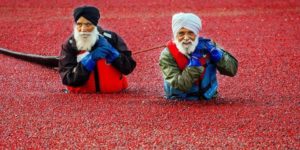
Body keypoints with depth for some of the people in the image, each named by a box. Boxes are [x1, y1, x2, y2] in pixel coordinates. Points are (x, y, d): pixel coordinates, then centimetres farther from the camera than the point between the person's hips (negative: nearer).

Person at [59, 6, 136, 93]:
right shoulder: (69, 46, -7)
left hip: (113, 93, 0)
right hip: (83, 97, 0)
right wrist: (90, 59, -25)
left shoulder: (111, 39, -5)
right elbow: (69, 79, -16)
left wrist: (111, 51, -19)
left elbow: (128, 68, -5)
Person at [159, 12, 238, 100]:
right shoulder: (167, 56, -11)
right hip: (179, 103, -2)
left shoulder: (206, 45, -4)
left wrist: (214, 51, -17)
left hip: (208, 100, 2)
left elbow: (232, 70, -6)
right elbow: (181, 86, -19)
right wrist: (194, 61, -24)